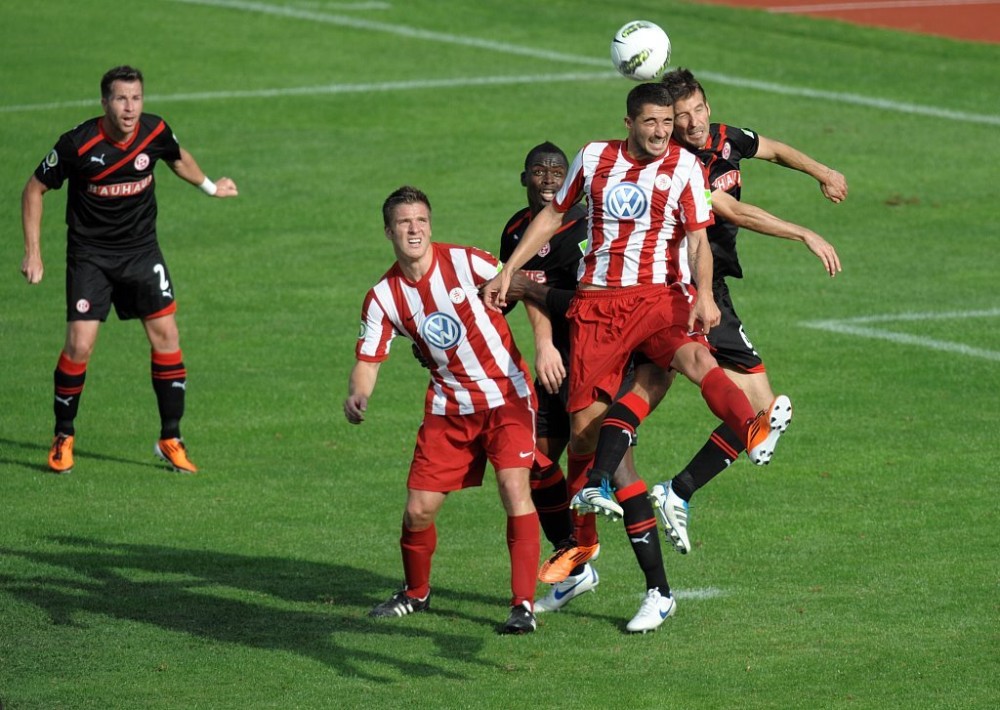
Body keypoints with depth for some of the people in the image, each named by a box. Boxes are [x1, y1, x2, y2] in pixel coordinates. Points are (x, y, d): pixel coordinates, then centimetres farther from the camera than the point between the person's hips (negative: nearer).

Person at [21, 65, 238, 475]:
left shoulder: (155, 132, -9)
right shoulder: (78, 144, -20)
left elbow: (178, 159, 17)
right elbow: (34, 190, -7)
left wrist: (209, 186, 29)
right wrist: (33, 253, -9)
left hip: (141, 249, 3)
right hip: (90, 253, -3)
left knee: (165, 334, -5)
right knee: (80, 345, -12)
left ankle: (170, 439, 6)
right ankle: (63, 438, 9)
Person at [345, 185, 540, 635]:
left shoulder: (463, 261, -12)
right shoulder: (383, 298, -5)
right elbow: (368, 360, -3)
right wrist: (357, 396, -23)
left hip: (507, 394, -3)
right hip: (449, 407, 3)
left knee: (514, 488, -20)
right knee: (418, 509, 0)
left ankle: (524, 604, -14)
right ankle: (415, 593, 28)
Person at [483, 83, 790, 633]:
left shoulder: (683, 167, 2)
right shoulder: (594, 158, 10)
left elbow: (697, 237, -3)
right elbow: (553, 215, 23)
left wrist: (702, 295, -22)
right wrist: (507, 272, 22)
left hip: (660, 297, -4)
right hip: (597, 303, 4)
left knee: (693, 357, -37)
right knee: (585, 431, -6)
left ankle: (755, 432, -67)